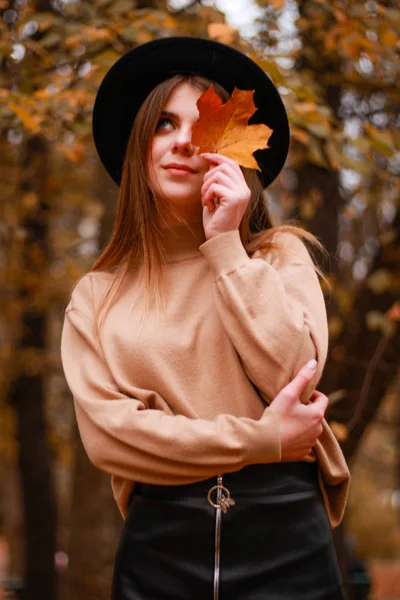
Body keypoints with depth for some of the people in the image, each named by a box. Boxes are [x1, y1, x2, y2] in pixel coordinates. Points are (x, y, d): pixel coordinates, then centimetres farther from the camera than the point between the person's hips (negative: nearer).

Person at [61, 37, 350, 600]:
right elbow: (104, 431, -6)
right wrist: (261, 440, -12)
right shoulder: (98, 294, 6)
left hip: (285, 534, 0)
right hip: (160, 541, 1)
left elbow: (293, 380, -10)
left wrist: (225, 244, -10)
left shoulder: (280, 256, 5)